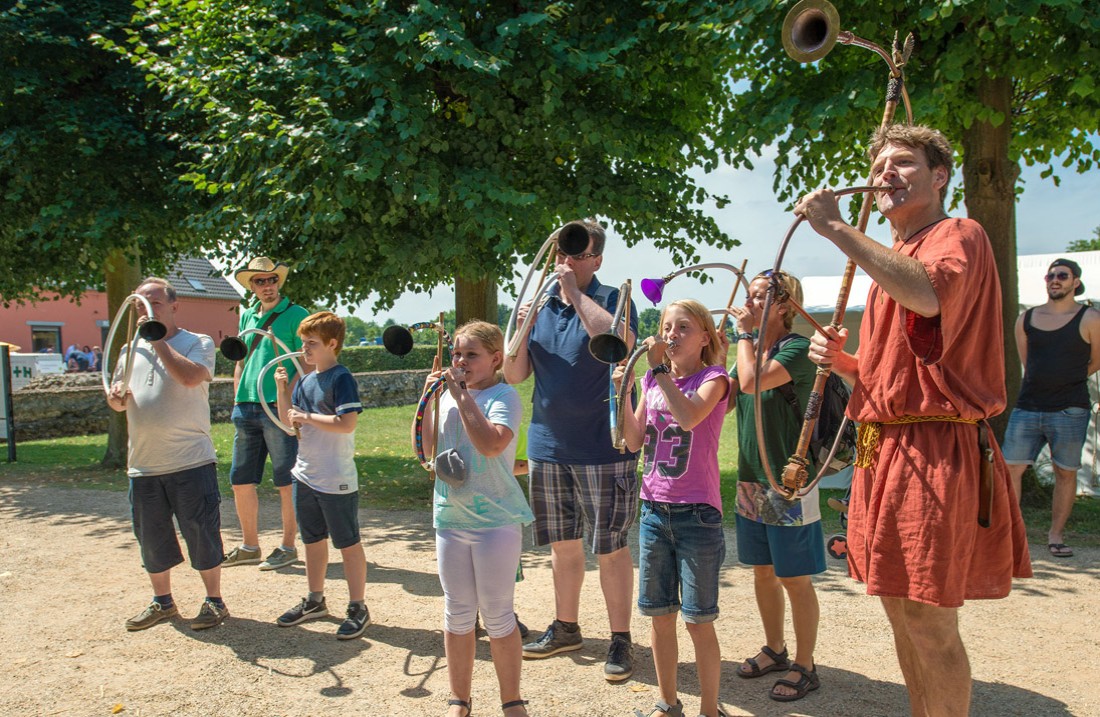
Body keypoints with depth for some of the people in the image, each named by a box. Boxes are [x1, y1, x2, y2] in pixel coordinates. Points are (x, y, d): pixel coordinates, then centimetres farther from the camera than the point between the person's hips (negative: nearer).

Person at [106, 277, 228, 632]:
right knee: (151, 538, 14)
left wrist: (156, 339, -15)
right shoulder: (131, 350, 16)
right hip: (143, 464, 6)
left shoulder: (198, 343, -2)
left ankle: (214, 601, 15)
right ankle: (162, 601, 30)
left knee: (201, 533, 0)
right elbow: (115, 401, 19)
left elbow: (191, 376, -22)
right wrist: (116, 396, -6)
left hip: (190, 460, -6)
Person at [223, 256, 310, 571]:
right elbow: (240, 362, 21)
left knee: (286, 482, 1)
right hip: (247, 409, 7)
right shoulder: (247, 316, 16)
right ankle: (249, 546, 25)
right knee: (241, 481, 11)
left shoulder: (295, 315, -4)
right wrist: (237, 402, 13)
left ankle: (287, 547, 13)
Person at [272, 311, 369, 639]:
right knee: (312, 540, 20)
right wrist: (282, 388, 0)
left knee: (348, 544, 4)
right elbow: (288, 421, 12)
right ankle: (315, 600, 35)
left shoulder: (341, 379, -15)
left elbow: (347, 424, -25)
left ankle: (358, 608, 14)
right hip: (306, 475, 8)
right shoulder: (305, 381, 9)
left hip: (336, 481, -8)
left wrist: (307, 417, -19)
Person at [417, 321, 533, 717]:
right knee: (457, 614, 14)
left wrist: (462, 396, -20)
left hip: (496, 519, -5)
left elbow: (491, 443, -26)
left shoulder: (503, 396, -10)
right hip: (450, 518, 5)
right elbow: (425, 447, 7)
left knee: (498, 615, 4)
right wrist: (428, 399, -2)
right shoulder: (448, 396, 8)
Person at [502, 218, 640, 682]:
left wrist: (575, 292, -21)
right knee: (562, 543, 17)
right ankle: (565, 628, 33)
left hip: (602, 448, -5)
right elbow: (514, 375, 8)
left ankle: (620, 640, 17)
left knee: (610, 548, 2)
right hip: (547, 447, 5)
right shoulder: (540, 305, 9)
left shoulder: (612, 299, -5)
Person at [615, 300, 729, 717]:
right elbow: (634, 442, 5)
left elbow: (690, 416, -26)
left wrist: (660, 369, -21)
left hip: (697, 512, -5)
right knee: (659, 614, 13)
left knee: (698, 620, 2)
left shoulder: (712, 377, -5)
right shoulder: (653, 379, 9)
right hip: (654, 509, 5)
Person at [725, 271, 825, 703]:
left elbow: (751, 382, -30)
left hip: (787, 483, -8)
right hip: (751, 481, 8)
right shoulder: (752, 348, 10)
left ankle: (804, 667, 18)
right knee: (762, 571, 17)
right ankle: (775, 650, 35)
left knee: (793, 578, 3)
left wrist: (745, 332, -17)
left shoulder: (797, 349, -14)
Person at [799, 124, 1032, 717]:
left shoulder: (959, 236, -6)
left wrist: (836, 229, -27)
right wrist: (843, 360, 3)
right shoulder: (890, 261, 19)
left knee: (929, 625, -3)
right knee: (900, 612, 17)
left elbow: (929, 294, -32)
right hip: (885, 451, 9)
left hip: (935, 453, -9)